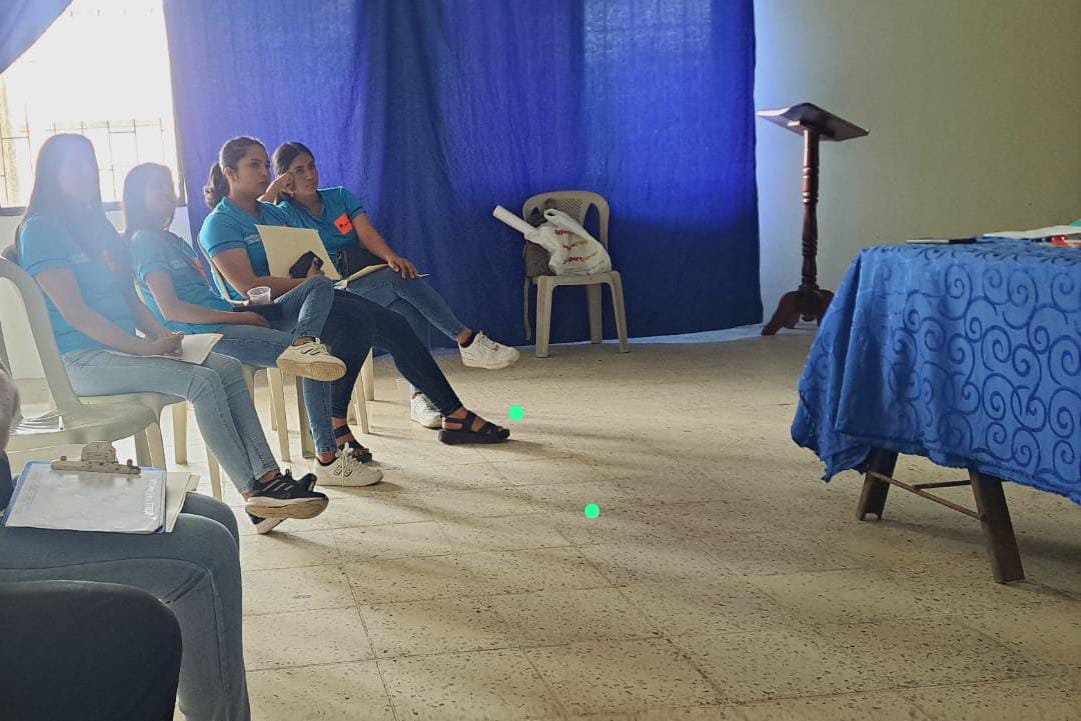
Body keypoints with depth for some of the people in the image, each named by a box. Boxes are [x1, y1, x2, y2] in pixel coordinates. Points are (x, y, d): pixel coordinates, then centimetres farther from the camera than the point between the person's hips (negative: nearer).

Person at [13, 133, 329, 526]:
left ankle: (269, 476, -20)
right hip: (81, 360, -8)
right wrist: (143, 349, -18)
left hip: (122, 347, 8)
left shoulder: (97, 225, 20)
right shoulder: (40, 230, -7)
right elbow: (73, 312, -16)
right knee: (202, 381, -25)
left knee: (228, 368, -11)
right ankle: (255, 493, -22)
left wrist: (164, 337, 1)